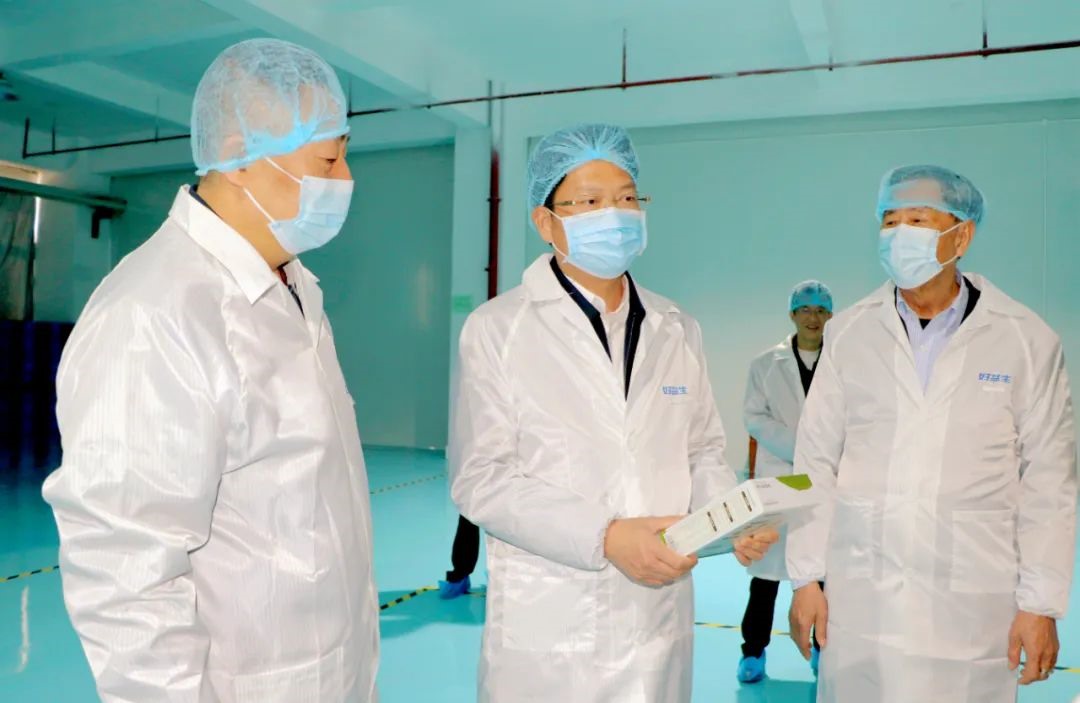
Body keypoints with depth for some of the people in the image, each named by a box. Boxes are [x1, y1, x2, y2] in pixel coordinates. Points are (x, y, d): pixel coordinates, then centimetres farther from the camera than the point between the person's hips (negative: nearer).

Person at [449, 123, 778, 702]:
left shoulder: (677, 330, 10)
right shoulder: (496, 328, -5)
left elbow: (703, 451, 13)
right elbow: (480, 479, -11)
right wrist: (605, 536, -20)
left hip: (660, 616, 4)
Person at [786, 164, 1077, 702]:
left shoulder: (1026, 340, -2)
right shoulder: (848, 333, 2)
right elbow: (816, 463, 3)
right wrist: (806, 577, 2)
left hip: (973, 608, -1)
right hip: (859, 600, 1)